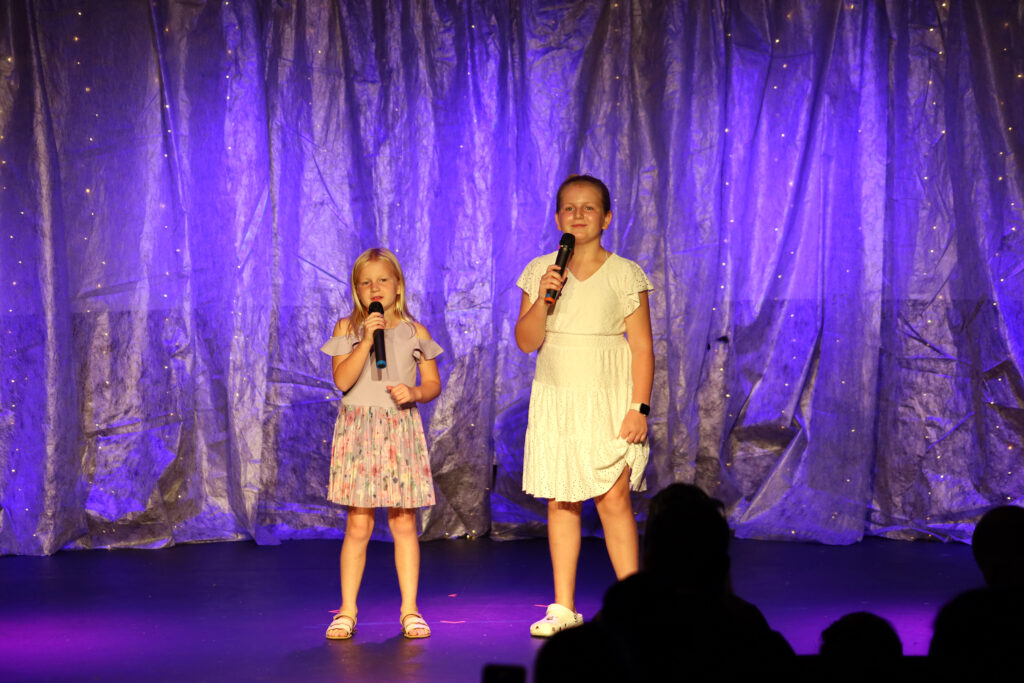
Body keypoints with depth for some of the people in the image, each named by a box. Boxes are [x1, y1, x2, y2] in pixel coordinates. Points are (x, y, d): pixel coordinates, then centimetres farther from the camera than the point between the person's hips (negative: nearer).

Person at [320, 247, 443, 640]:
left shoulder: (414, 331, 7)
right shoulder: (347, 329, 3)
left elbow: (434, 383, 10)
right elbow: (342, 380, -9)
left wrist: (414, 392, -11)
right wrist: (367, 339, -16)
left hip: (400, 428, 1)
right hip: (358, 428, -1)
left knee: (404, 523, 3)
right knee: (358, 525, -2)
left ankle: (409, 610, 10)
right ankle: (347, 611, 7)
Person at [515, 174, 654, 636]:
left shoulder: (625, 274, -2)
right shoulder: (540, 272, 6)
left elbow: (642, 347, -3)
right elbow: (526, 341, 2)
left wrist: (639, 407, -11)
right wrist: (543, 298, -14)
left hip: (608, 399, -3)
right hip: (556, 399, 3)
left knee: (613, 497, -11)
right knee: (560, 502, 5)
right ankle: (563, 608, 13)